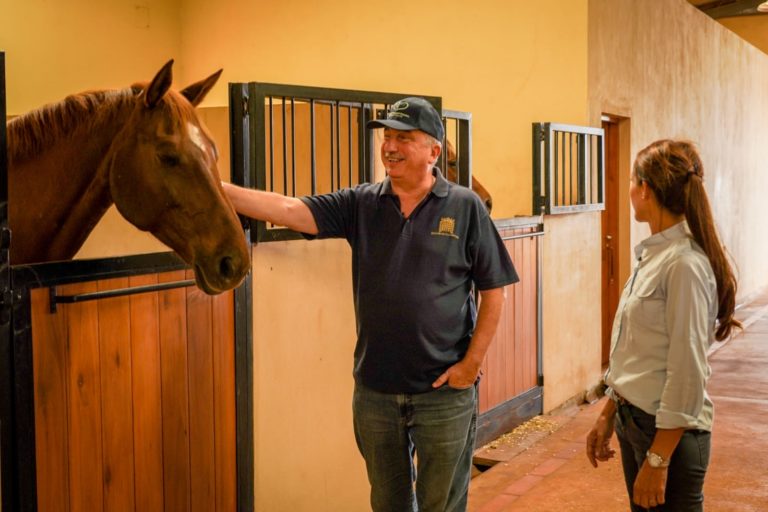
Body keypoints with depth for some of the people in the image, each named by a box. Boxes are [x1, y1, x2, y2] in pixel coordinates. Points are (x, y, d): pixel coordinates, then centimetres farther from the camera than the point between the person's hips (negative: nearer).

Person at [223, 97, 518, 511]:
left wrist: (472, 363, -9)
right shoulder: (361, 204, 2)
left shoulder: (465, 208, -4)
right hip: (374, 390, 3)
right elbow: (288, 209, -10)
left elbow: (492, 291, -3)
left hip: (445, 390, -3)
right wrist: (216, 189, -22)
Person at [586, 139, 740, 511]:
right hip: (633, 420, 8)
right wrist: (608, 415, 15)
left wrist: (657, 460, -19)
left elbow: (686, 374, -21)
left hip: (669, 430, -8)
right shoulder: (654, 254, 6)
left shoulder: (685, 264, -20)